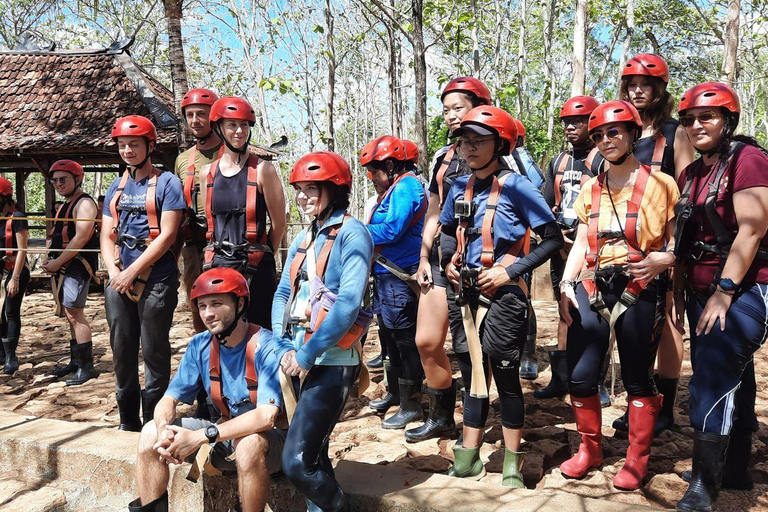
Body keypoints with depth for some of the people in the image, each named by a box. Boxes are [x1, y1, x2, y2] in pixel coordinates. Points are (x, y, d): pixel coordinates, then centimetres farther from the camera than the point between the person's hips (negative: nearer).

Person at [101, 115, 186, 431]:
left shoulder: (166, 183, -2)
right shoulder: (116, 187, 16)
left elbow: (168, 234, -11)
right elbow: (106, 235, 14)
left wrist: (132, 272, -13)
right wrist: (114, 272, -4)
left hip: (155, 282, -6)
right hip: (119, 283, 6)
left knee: (154, 354, 0)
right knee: (122, 352, 11)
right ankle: (127, 423, 24)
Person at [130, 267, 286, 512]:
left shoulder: (266, 347, -22)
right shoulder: (200, 346, -2)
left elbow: (266, 416, -31)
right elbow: (168, 400, -2)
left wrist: (201, 436, -35)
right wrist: (165, 430, -26)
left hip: (272, 437, -6)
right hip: (228, 432, 6)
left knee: (249, 443, -39)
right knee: (151, 433, -9)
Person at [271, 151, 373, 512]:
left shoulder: (351, 233, -9)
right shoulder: (303, 239, 14)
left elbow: (348, 302, -19)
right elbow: (283, 295, 11)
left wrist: (308, 353, -19)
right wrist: (284, 348, -4)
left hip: (331, 362, -8)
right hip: (300, 360, 8)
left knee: (297, 461, -11)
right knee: (313, 453, 17)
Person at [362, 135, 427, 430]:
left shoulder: (406, 187, -14)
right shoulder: (391, 190, 17)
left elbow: (392, 230, -24)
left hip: (400, 279, -11)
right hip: (385, 276, 11)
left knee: (404, 340, -2)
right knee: (389, 337, 20)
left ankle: (411, 405, 8)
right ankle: (394, 393, 35)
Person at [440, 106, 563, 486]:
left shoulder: (515, 187, -9)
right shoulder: (460, 188, 7)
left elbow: (553, 238, -10)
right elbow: (448, 232, 23)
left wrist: (510, 271, -17)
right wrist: (449, 261, 3)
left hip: (503, 295, -5)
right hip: (465, 294, 6)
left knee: (506, 375, 3)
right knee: (472, 373, 13)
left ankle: (512, 464, 18)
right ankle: (468, 459, 25)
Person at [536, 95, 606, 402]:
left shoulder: (602, 160, -4)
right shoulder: (558, 162, 16)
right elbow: (547, 205, 15)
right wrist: (557, 231, -1)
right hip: (561, 247, 7)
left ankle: (597, 383, 5)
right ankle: (561, 378, 20)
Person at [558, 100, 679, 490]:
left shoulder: (660, 184, -1)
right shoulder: (590, 189, 14)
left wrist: (662, 259, -22)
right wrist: (566, 286, 4)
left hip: (639, 293, -4)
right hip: (591, 290, 4)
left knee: (638, 380, 5)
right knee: (580, 376, 4)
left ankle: (637, 460, 23)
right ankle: (590, 449, 26)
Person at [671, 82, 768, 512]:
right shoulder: (691, 174, 14)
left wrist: (724, 292, -20)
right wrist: (679, 294, 13)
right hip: (702, 295, 8)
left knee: (712, 385, -14)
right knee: (731, 382, 16)